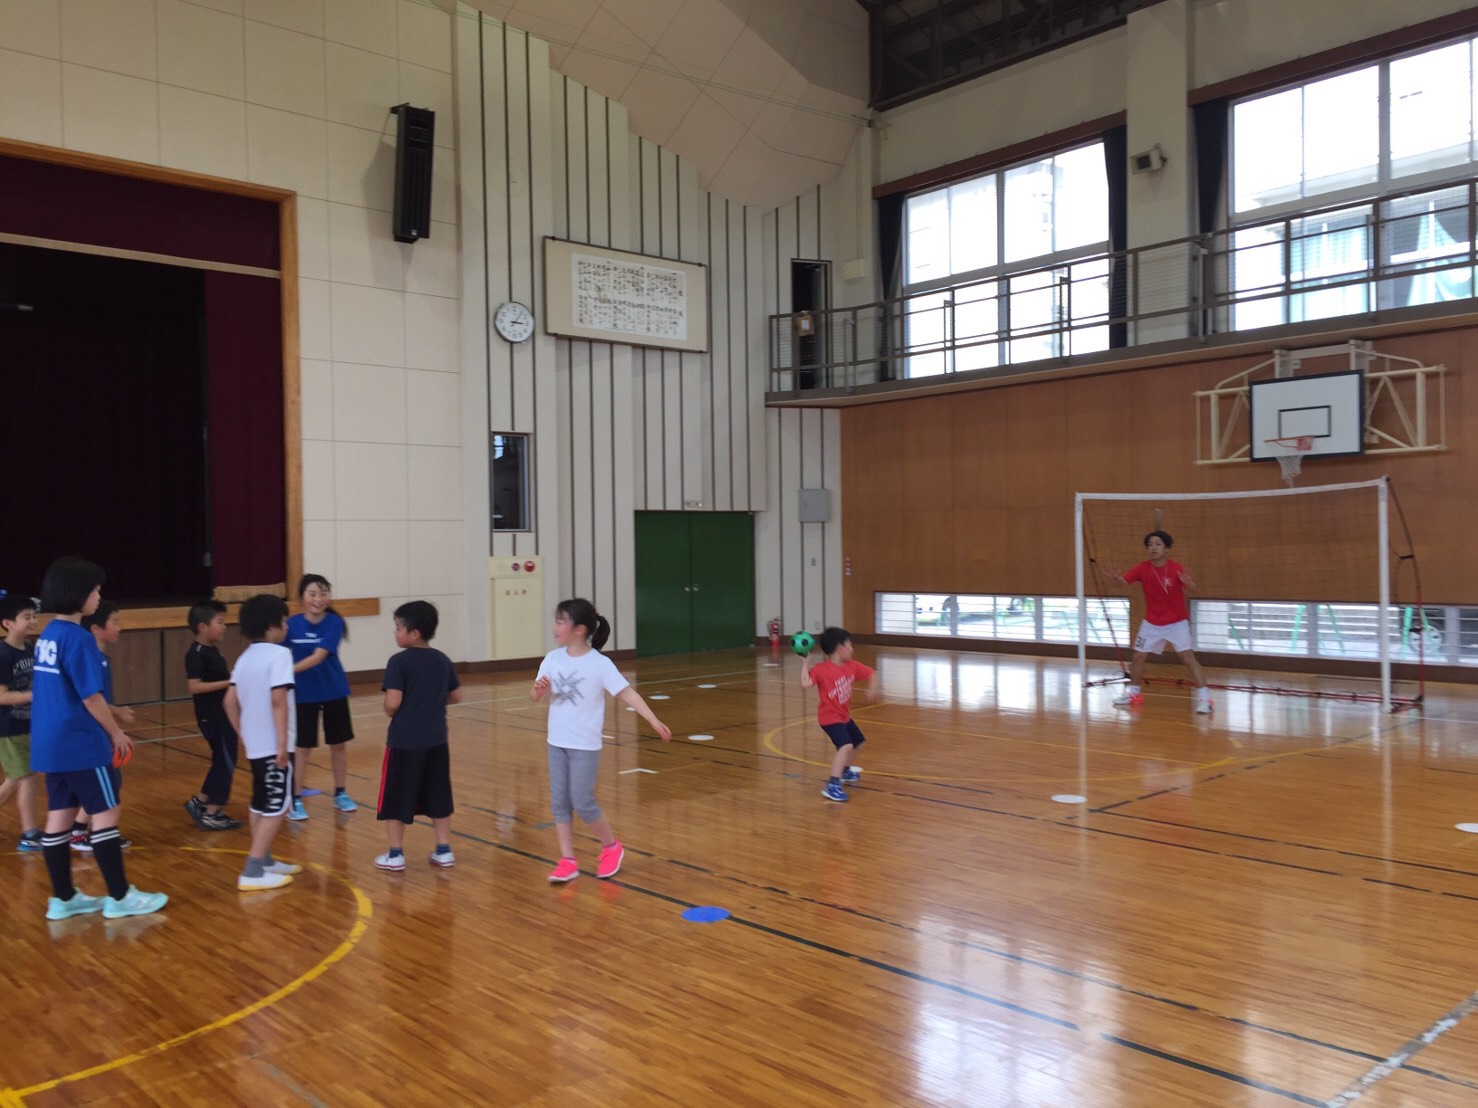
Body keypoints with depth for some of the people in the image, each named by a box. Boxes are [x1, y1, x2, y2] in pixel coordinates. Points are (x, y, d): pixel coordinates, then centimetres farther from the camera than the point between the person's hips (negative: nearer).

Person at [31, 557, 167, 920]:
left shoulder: (48, 635, 10)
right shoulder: (77, 638, -17)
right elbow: (90, 696, -17)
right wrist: (116, 733, -5)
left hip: (51, 742, 9)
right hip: (81, 744, -9)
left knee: (59, 818, 11)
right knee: (105, 814, -1)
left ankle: (63, 898, 18)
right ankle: (120, 897, 5)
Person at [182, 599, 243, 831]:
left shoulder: (212, 650, 12)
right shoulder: (196, 653, -17)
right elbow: (195, 686, -26)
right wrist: (228, 682, -25)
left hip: (222, 716, 10)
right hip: (212, 717, -10)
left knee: (222, 762, 17)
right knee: (225, 763, -4)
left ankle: (199, 803, 28)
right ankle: (211, 814, 4)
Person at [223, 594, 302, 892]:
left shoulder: (245, 657, 11)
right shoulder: (278, 654, -14)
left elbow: (230, 702, 11)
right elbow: (278, 700, -22)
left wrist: (244, 735, 19)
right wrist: (283, 743, -21)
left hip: (255, 745, 9)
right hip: (274, 746, -9)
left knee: (261, 805, 17)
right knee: (276, 807, -3)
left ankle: (264, 861, 28)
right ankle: (252, 872, -4)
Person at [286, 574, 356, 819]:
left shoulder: (334, 623, -15)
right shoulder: (292, 624, -10)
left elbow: (318, 657, -25)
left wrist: (289, 670, -34)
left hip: (335, 692, 0)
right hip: (304, 694, 0)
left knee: (338, 743, 10)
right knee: (303, 747, 4)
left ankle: (341, 793, 25)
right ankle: (295, 799, 14)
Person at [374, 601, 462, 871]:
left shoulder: (399, 662, -13)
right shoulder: (442, 660, 4)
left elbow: (393, 702, -19)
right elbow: (456, 696, 11)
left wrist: (389, 712, 1)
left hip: (404, 741, -5)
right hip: (436, 740, 5)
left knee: (396, 798, 8)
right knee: (438, 796, 14)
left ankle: (395, 854, 13)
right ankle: (444, 851, 17)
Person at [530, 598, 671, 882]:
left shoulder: (600, 663, -14)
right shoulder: (553, 658, -1)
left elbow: (627, 693, -16)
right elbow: (536, 696, 4)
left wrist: (654, 721, -23)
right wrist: (539, 688, -20)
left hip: (585, 744, -5)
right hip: (557, 742, 5)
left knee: (582, 802, -4)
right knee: (559, 802, 7)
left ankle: (611, 846, 20)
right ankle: (568, 862, 17)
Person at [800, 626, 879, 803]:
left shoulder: (852, 665, -3)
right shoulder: (822, 669, -24)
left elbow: (871, 673, 7)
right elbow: (805, 684, -37)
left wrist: (872, 689, -10)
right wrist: (805, 662, -32)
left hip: (845, 716, 9)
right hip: (830, 717, -9)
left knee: (858, 742, 28)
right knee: (846, 746, -28)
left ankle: (845, 771, 52)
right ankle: (832, 786, -29)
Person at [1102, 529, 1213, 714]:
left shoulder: (1177, 569, -18)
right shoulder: (1142, 568, -10)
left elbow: (1192, 589, -28)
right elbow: (1124, 581, -20)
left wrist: (1189, 584, -52)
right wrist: (1115, 577, -44)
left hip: (1177, 623, -4)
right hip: (1151, 623, 4)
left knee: (1188, 658, -15)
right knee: (1138, 657, 9)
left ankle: (1204, 698, -12)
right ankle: (1133, 693, 28)